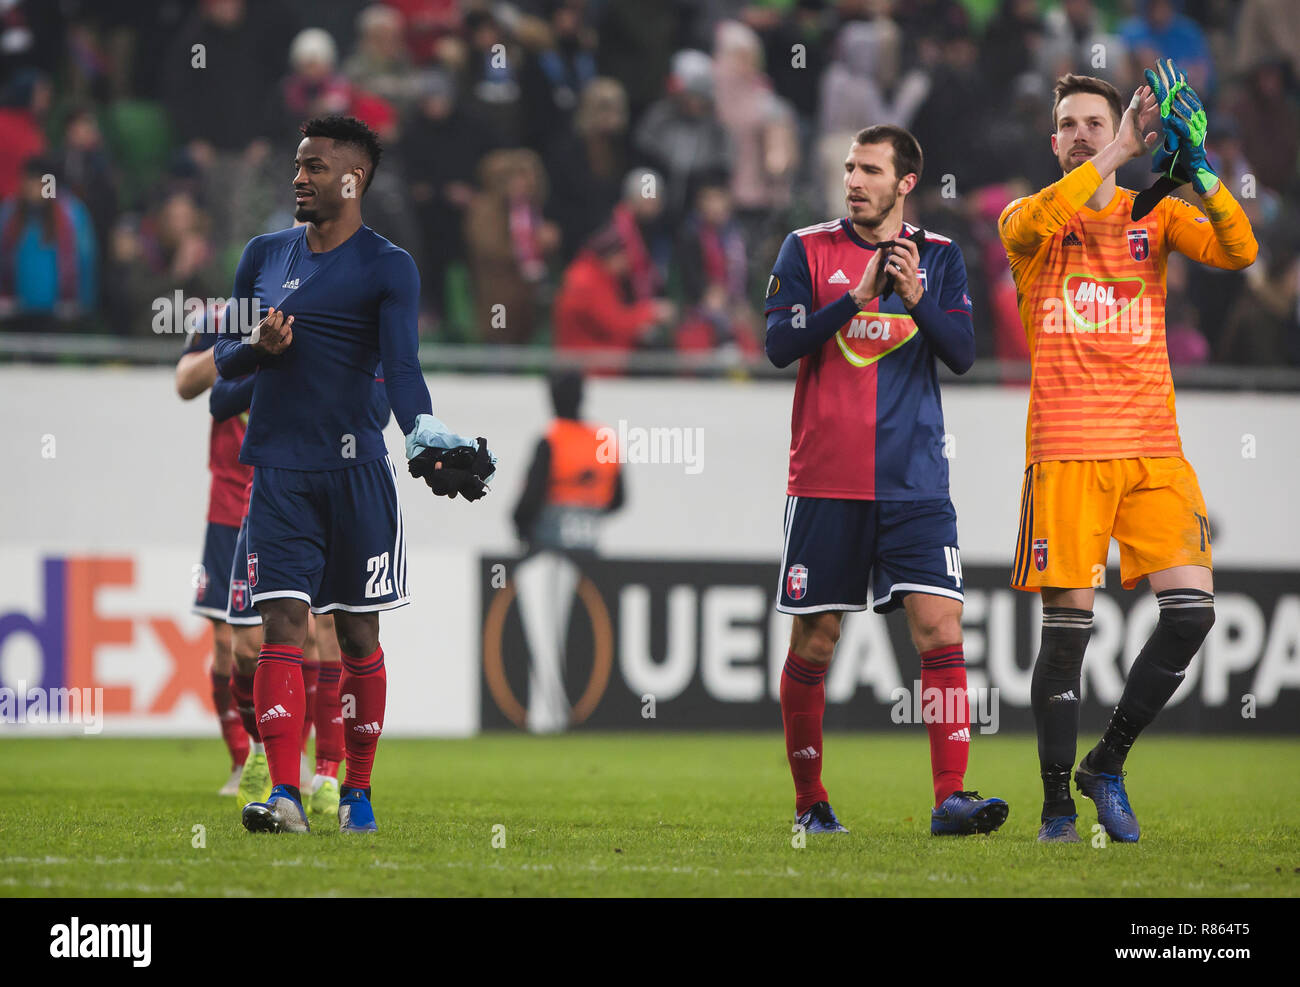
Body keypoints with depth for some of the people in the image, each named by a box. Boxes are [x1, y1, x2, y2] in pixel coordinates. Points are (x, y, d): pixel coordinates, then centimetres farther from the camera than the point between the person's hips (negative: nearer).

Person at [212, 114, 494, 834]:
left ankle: (357, 793, 16)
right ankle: (284, 793, -17)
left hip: (354, 467, -2)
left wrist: (425, 438, -30)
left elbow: (402, 367, -11)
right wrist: (255, 349, -7)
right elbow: (224, 358, 17)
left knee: (357, 633, 5)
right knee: (282, 621, -10)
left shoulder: (386, 268, 0)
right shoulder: (264, 255, 14)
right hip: (278, 469, 2)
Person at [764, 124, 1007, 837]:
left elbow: (963, 353, 0)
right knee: (812, 644, 4)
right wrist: (857, 296, -15)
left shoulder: (939, 257, 9)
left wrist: (915, 296, -15)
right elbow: (779, 344, -6)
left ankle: (951, 798, -16)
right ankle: (809, 802, 18)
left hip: (914, 482, 1)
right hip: (825, 478, -1)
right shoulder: (808, 249, 4)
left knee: (939, 628, -12)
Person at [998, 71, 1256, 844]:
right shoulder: (1030, 220, 7)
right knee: (1067, 625, -4)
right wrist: (1118, 154, -23)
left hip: (1153, 446, 2)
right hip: (1066, 451, -2)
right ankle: (1058, 802, 6)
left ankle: (1107, 765, 9)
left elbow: (1237, 250, -3)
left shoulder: (1155, 214, 13)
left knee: (1192, 609, -9)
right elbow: (1031, 223, -18)